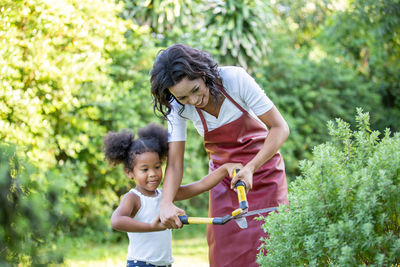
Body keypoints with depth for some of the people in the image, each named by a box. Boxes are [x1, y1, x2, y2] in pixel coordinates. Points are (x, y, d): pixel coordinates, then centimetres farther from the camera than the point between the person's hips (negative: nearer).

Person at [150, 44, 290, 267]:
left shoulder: (235, 79, -25)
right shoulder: (179, 107, -16)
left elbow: (280, 128, -21)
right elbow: (175, 164, -15)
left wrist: (250, 168, -31)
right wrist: (166, 204, -32)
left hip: (261, 164, -2)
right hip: (224, 176, 2)